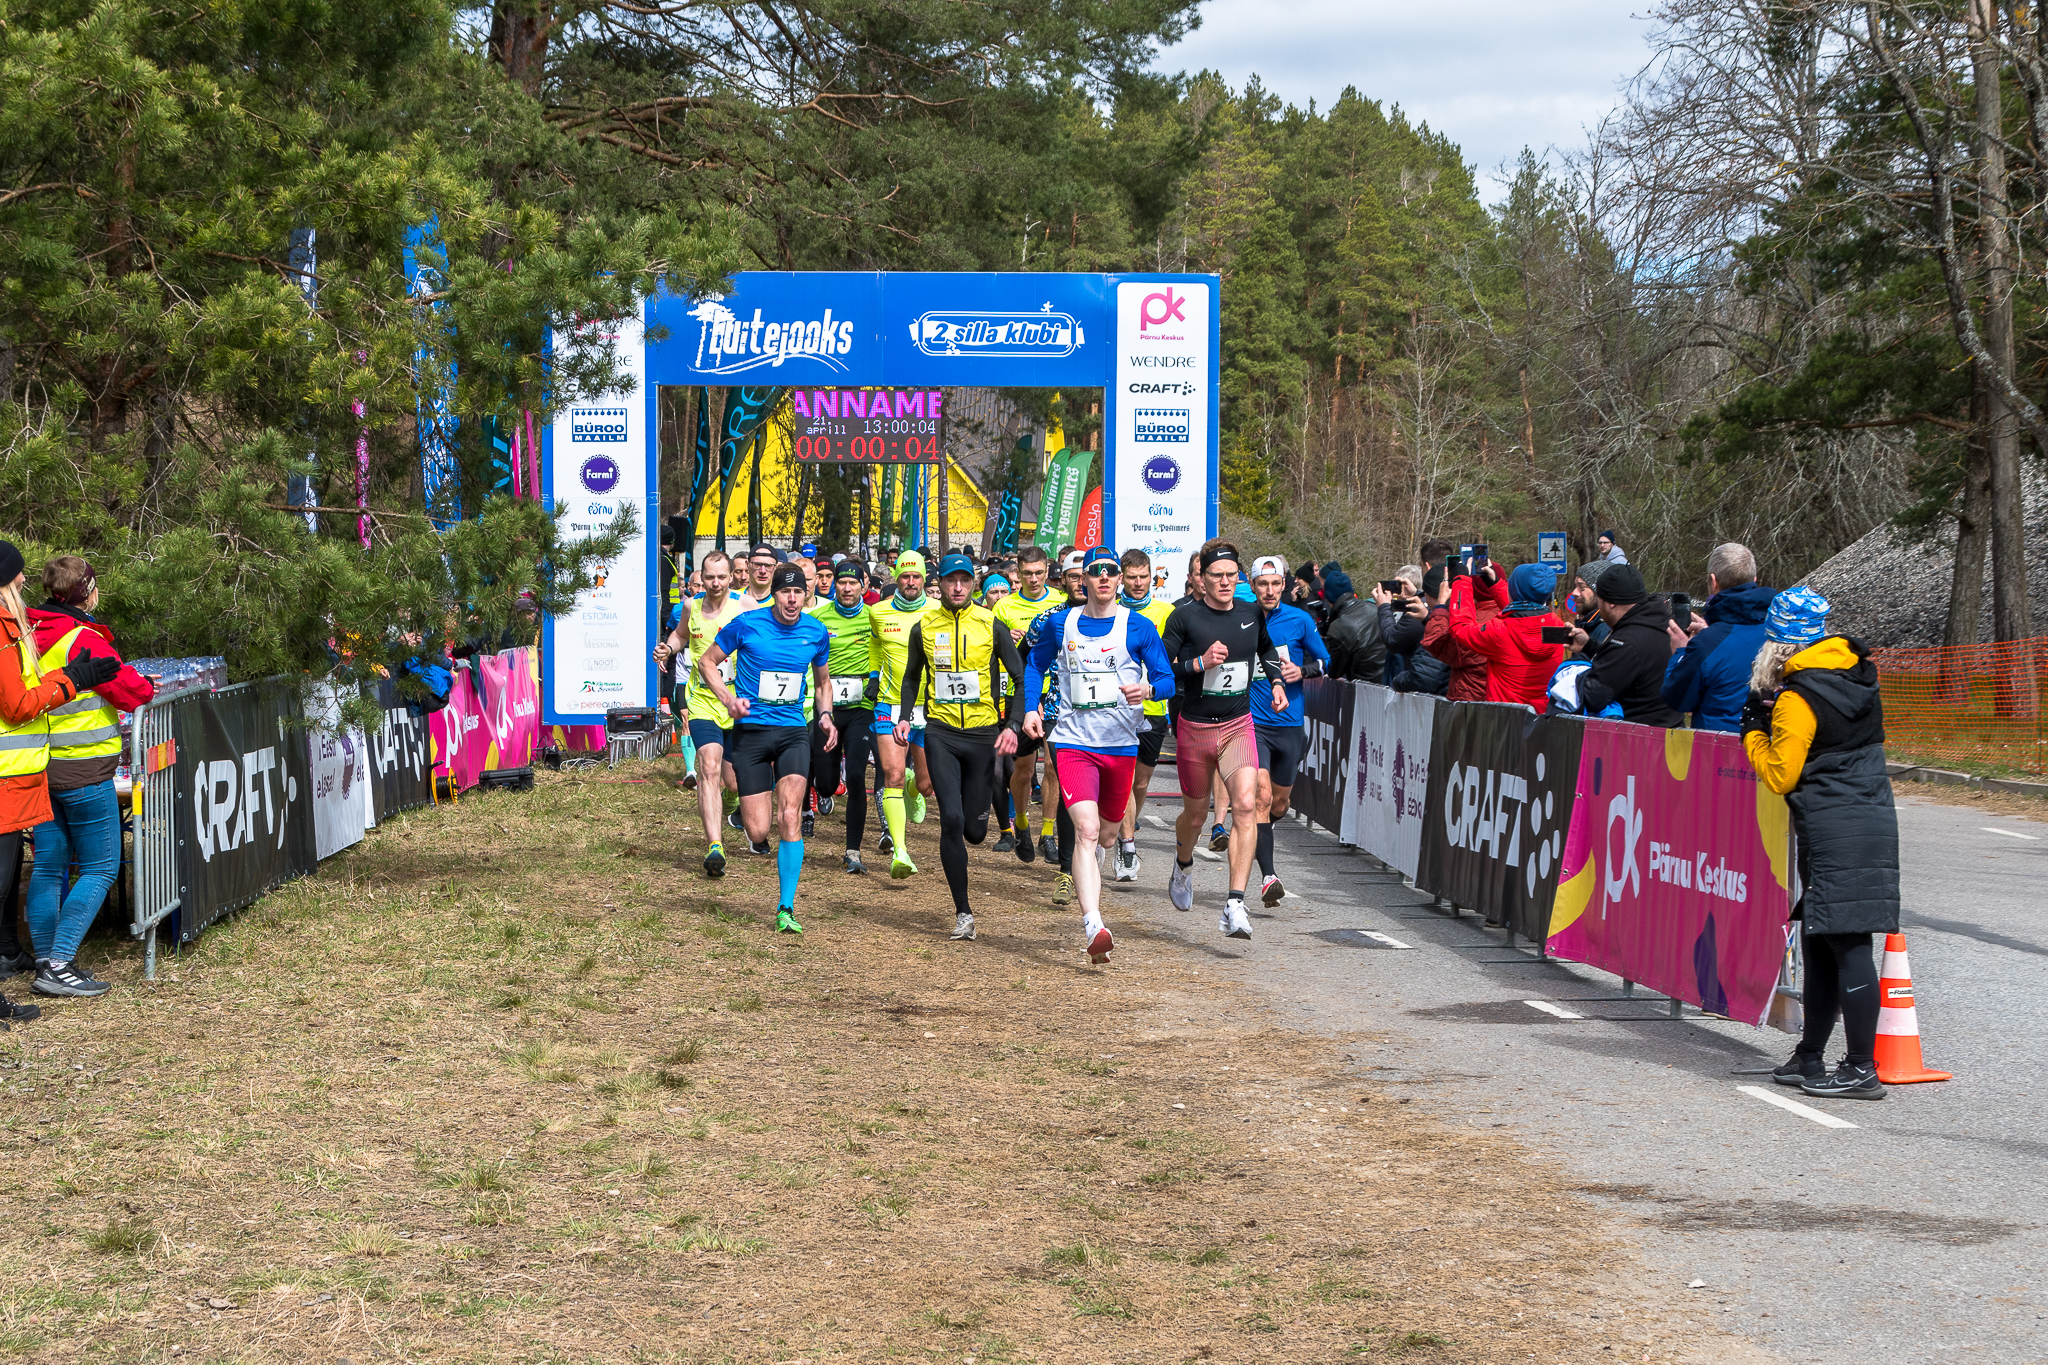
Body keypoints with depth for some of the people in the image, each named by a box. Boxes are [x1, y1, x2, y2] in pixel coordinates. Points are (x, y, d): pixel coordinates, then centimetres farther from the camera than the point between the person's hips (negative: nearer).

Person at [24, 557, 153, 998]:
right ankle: (58, 965, -6)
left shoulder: (31, 635, 7)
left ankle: (46, 960, 17)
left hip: (41, 764, 8)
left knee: (49, 866, 14)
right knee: (100, 868, 0)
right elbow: (126, 688, -15)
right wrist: (146, 688, 8)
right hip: (82, 769, -8)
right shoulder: (83, 639, -17)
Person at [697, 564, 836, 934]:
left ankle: (786, 908, -11)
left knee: (790, 816, -17)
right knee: (758, 832, -6)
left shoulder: (816, 632, 5)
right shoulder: (746, 624, -6)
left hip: (794, 732, 2)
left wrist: (825, 715, 3)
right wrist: (728, 699, -11)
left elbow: (823, 681, 22)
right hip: (751, 729, -1)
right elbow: (707, 662, 5)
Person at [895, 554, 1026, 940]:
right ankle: (963, 911, -5)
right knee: (951, 819, -13)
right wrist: (904, 716, 5)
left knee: (974, 831, 3)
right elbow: (912, 677, 19)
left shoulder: (991, 625, -2)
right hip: (941, 734, 1)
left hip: (983, 734, 0)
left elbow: (1020, 678, 2)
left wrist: (1012, 725, -9)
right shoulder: (924, 627, 4)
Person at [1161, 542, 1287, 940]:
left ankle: (1235, 904, -23)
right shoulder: (1185, 617, -8)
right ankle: (1183, 866, 49)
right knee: (1195, 814, 13)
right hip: (1194, 728, -1)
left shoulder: (1252, 613, 4)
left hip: (1238, 727, 2)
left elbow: (1267, 649, 26)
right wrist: (1199, 663, -22)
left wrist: (1277, 682, 11)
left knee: (1246, 806, -19)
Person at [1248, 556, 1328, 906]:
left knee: (1279, 803, 14)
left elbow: (1324, 660, 9)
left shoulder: (1300, 620, 1)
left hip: (1290, 723, 2)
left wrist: (1302, 670, -9)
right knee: (1262, 796, -18)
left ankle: (1255, 839, 45)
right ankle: (1267, 875, -21)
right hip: (1253, 722, -2)